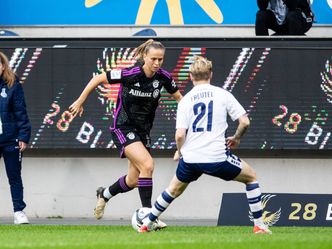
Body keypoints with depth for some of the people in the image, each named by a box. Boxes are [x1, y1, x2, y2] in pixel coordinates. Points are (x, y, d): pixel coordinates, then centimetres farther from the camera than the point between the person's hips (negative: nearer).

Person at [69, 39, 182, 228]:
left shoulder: (163, 76, -8)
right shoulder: (130, 74, -22)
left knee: (133, 181, 11)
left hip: (144, 131, 6)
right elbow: (98, 79, -11)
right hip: (124, 128, -6)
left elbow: (178, 96, 11)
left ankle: (104, 194, 42)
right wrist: (80, 101, -4)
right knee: (147, 165, -25)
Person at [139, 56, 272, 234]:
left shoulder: (185, 100, 4)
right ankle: (259, 225, 12)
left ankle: (147, 224, 35)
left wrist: (179, 152, 15)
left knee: (175, 190, 29)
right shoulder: (222, 94, 1)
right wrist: (236, 138, 18)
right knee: (251, 177, 19)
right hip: (217, 157, -2)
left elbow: (180, 134, -5)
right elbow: (244, 122, -2)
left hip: (190, 158, 2)